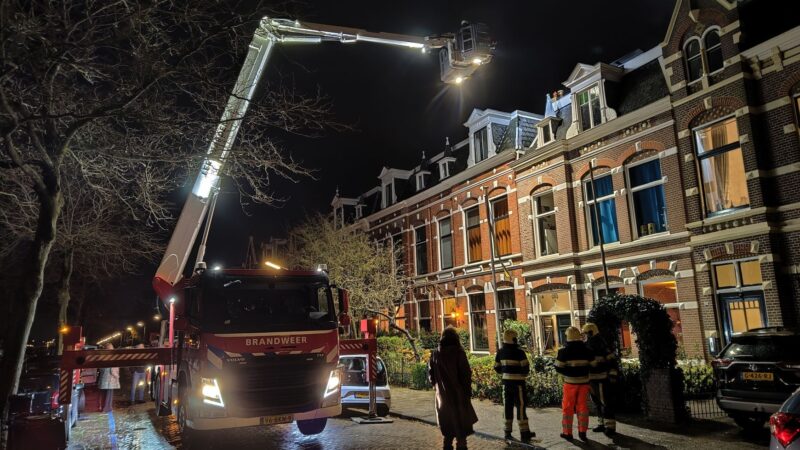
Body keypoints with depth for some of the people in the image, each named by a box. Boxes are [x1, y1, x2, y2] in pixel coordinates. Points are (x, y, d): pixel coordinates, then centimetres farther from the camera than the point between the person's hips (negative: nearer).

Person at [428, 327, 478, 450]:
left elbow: (431, 374, 7)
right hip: (458, 395, -4)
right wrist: (468, 392, -5)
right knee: (461, 424, 6)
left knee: (448, 424, 17)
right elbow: (466, 374, -13)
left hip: (442, 395, 4)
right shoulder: (458, 352, -13)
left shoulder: (435, 354, 1)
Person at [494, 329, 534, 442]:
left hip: (506, 382, 5)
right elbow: (525, 368, -15)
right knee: (521, 406, 1)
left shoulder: (500, 352, 4)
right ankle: (524, 433, 4)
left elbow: (497, 368, 9)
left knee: (507, 406, 12)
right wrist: (524, 375, 6)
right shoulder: (519, 352, -14)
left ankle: (507, 432, 19)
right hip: (518, 382, -5)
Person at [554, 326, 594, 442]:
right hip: (584, 381, 3)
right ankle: (582, 432, 14)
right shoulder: (586, 349, -2)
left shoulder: (564, 350, -10)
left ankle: (567, 432, 12)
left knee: (567, 407, 7)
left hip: (570, 382, -3)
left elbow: (558, 367, -8)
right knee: (582, 406, 11)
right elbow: (593, 365, 5)